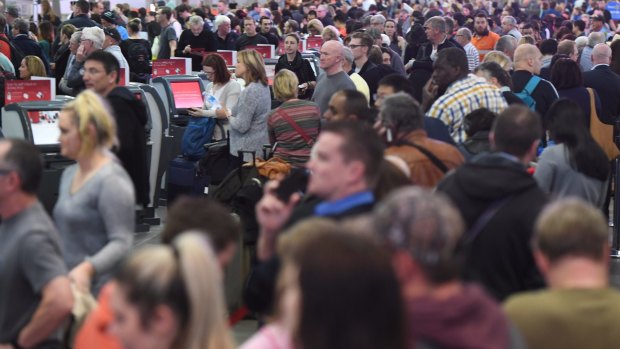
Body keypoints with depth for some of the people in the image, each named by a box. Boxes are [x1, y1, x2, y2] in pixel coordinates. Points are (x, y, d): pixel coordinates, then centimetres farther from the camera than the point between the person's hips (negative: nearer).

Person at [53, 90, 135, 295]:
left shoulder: (112, 180, -15)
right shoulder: (69, 174, 13)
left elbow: (122, 243, -22)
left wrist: (87, 268, -35)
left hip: (97, 290, -8)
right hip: (68, 284, 8)